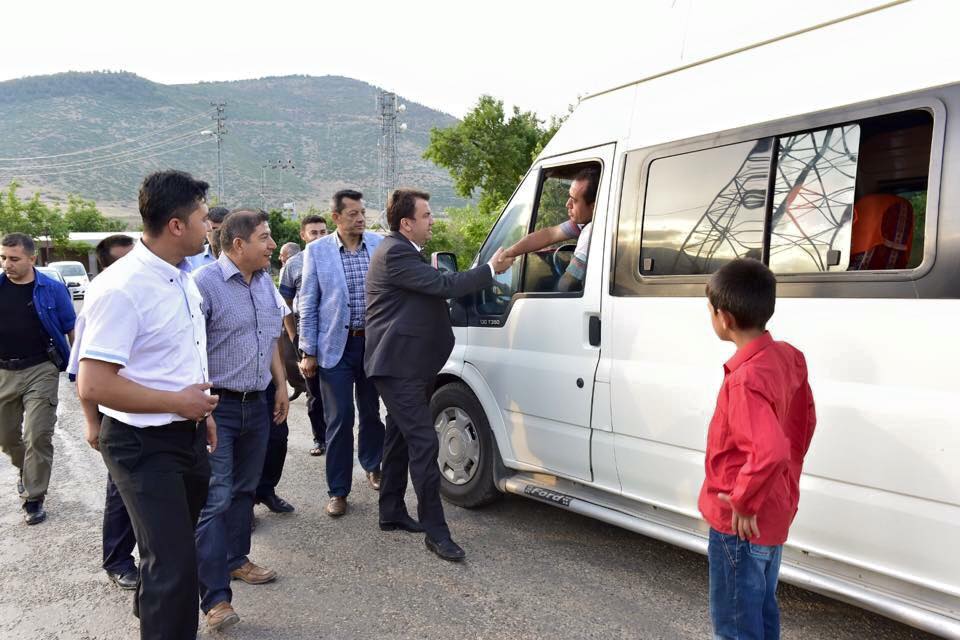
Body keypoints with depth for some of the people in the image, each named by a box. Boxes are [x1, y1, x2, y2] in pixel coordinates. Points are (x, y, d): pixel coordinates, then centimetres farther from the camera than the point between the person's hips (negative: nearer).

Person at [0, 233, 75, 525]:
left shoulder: (52, 290, -6)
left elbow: (71, 329, 1)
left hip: (40, 370, -3)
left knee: (38, 435, -6)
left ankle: (33, 499, 6)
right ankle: (26, 470, 46)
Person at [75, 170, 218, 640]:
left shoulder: (182, 277, 5)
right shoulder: (120, 288, -23)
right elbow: (92, 384, -26)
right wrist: (179, 402, -19)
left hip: (186, 436, 9)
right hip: (143, 445, -9)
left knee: (174, 549, 26)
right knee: (173, 564, -4)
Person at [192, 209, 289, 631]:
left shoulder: (265, 283, 10)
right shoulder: (205, 282, -15)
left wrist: (281, 387, 17)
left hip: (257, 404, 7)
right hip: (219, 406, -7)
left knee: (244, 489, 17)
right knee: (216, 498, -6)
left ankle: (235, 561, 33)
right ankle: (215, 597, -1)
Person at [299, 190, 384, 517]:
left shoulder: (380, 245, 0)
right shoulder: (316, 251, -4)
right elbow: (308, 305, -1)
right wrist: (308, 352, -3)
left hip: (374, 343, 2)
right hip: (336, 347, -2)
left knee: (372, 412, 16)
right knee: (340, 419, 2)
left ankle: (372, 467, 39)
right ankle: (338, 490, 14)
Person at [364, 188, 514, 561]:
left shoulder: (402, 251, 16)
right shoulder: (395, 253, -17)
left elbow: (435, 289, 19)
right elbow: (443, 286, -22)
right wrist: (491, 269, -13)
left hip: (405, 365, 11)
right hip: (399, 366, -11)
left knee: (401, 438, 17)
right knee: (423, 443, -11)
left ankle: (391, 512, 29)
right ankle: (435, 532, -6)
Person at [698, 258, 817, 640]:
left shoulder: (745, 379, -29)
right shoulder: (787, 356, -1)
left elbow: (770, 451, -39)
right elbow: (803, 422, 11)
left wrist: (742, 502, -24)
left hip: (741, 522, -9)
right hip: (774, 512, 9)